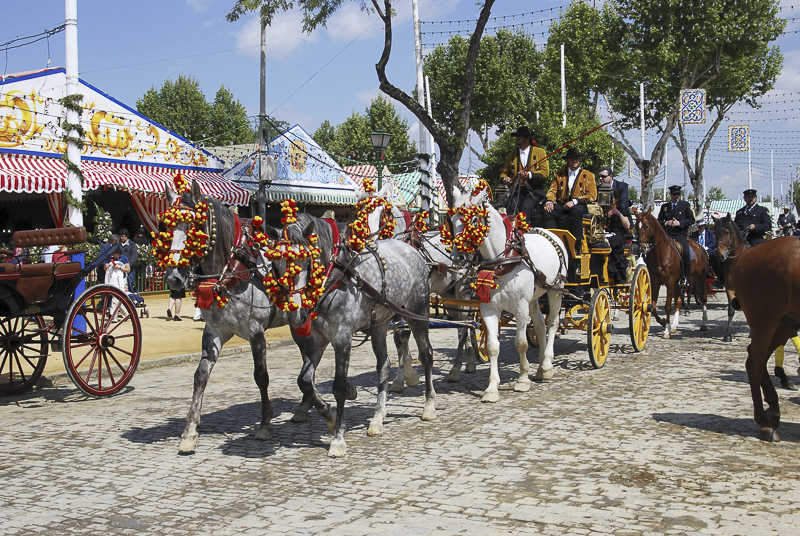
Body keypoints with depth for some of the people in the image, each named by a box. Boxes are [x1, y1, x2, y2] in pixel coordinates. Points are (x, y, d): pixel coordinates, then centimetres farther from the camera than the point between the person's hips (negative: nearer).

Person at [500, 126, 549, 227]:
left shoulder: (540, 152, 10)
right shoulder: (512, 155, 21)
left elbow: (545, 173, 0)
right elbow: (504, 172, 25)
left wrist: (529, 174, -15)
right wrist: (504, 178, 0)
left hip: (534, 191, -3)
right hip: (516, 191, 3)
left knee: (525, 208, -28)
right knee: (511, 209, -24)